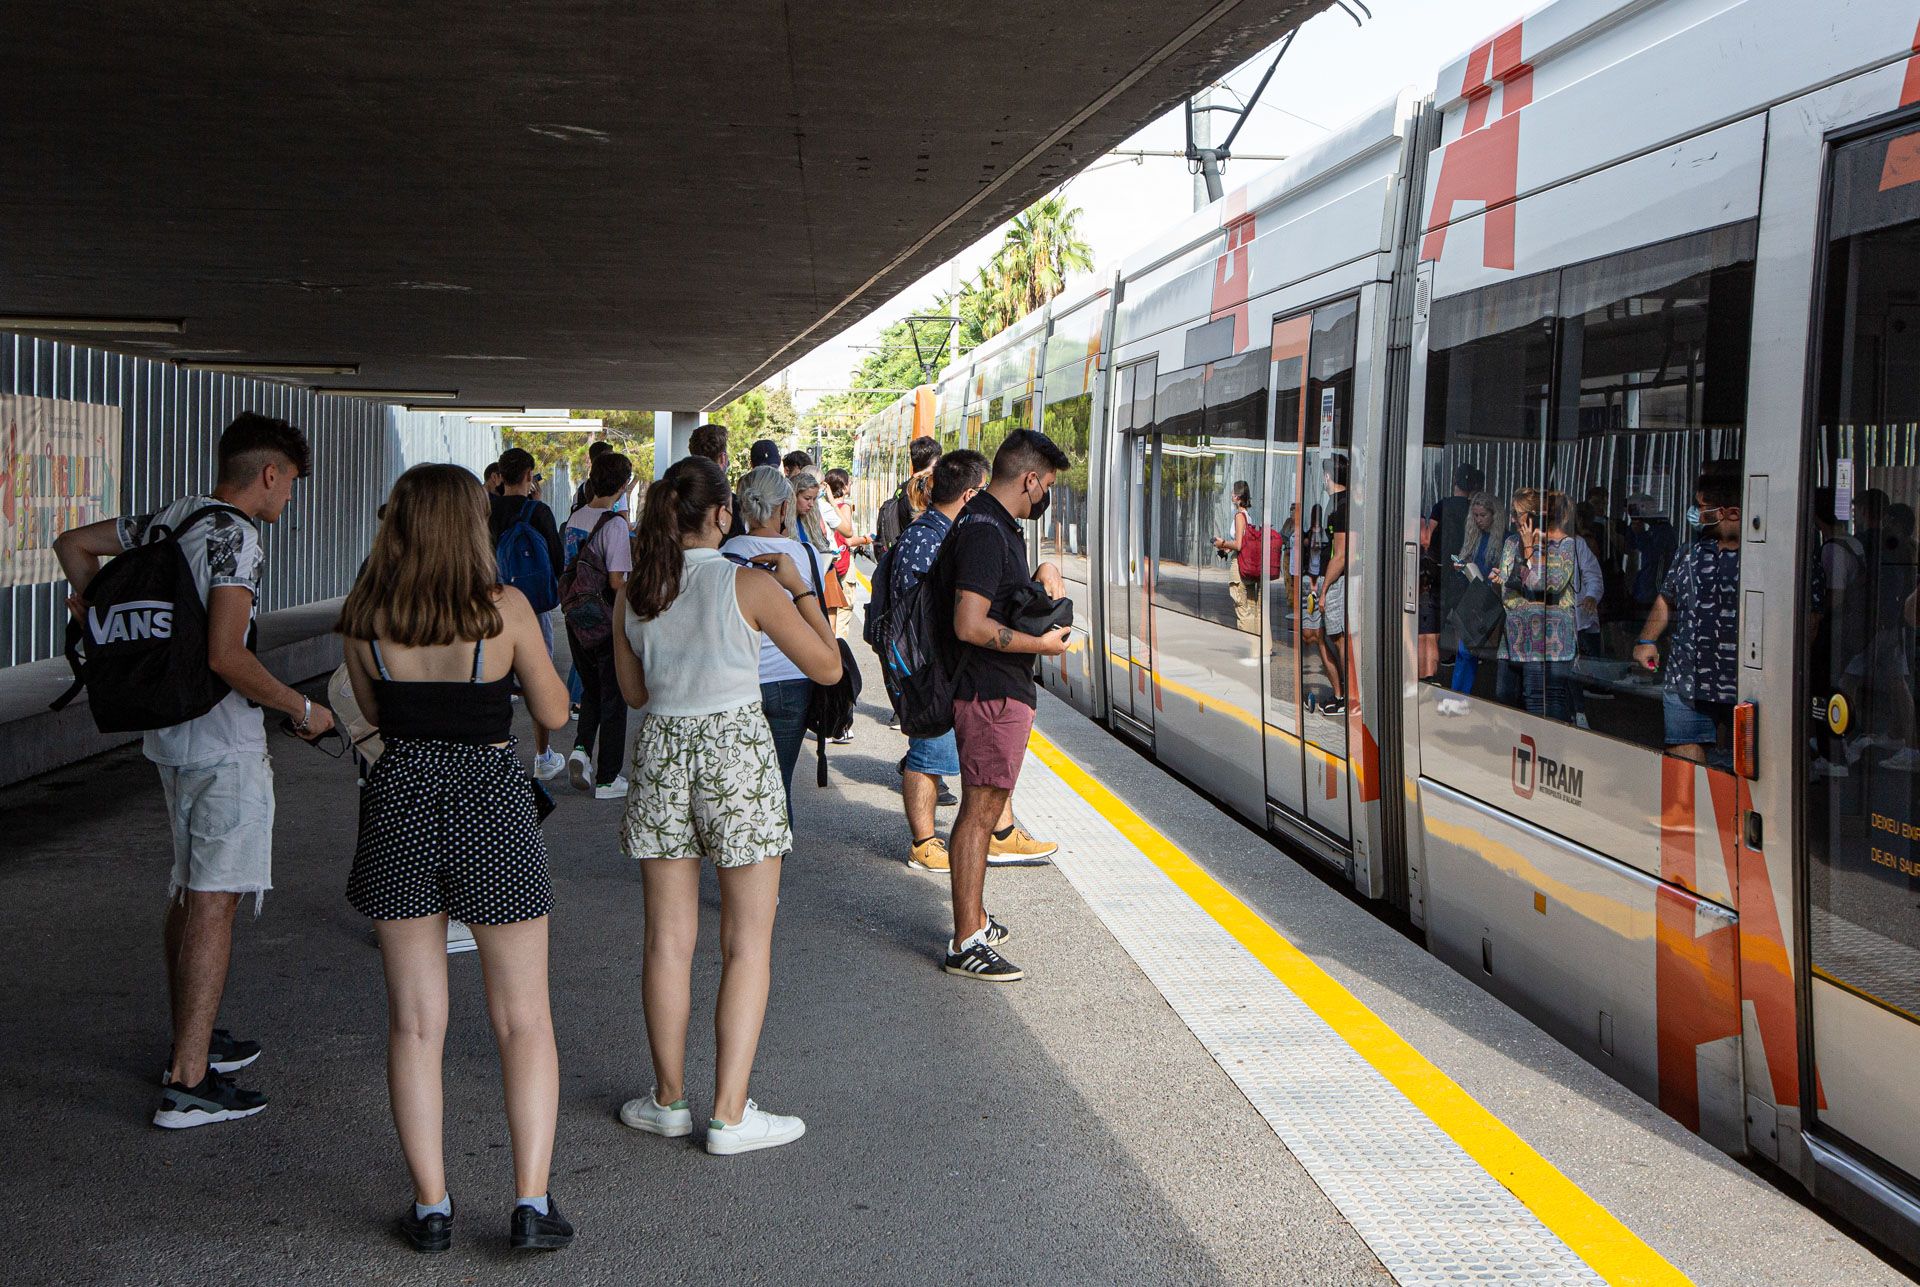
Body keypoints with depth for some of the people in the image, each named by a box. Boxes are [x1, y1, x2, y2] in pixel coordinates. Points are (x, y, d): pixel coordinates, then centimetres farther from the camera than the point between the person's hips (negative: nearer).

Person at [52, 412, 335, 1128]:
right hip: (225, 746, -9)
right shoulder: (236, 539, -17)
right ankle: (189, 1082, -7)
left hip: (168, 737, 9)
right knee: (214, 902, -7)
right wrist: (302, 710, -14)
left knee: (188, 893, 19)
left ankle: (192, 1041, 31)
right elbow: (226, 657, -24)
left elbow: (71, 544, 22)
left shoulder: (165, 520, 10)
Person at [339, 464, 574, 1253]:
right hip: (491, 799, -2)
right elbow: (553, 713, -1)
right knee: (524, 1019, 9)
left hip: (399, 803, 3)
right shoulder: (504, 609, -12)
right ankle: (532, 1202, 6)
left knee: (415, 1024, 12)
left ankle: (430, 1206, 16)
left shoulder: (364, 619, -3)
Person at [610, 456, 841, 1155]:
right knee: (748, 943, 4)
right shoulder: (749, 584, -11)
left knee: (668, 940, 12)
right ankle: (730, 1115, 4)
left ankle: (669, 1099, 21)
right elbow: (827, 666, -4)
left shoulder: (633, 595, 2)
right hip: (736, 749, -4)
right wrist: (801, 587, 6)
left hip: (661, 750, 4)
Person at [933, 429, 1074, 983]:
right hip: (993, 693, -11)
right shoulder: (985, 531, -18)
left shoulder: (997, 524, 15)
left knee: (984, 808, 17)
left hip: (1005, 691, 11)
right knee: (980, 811, -8)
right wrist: (1043, 643, -17)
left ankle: (975, 919, 28)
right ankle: (966, 944, -4)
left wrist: (1042, 573, 12)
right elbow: (970, 625, -26)